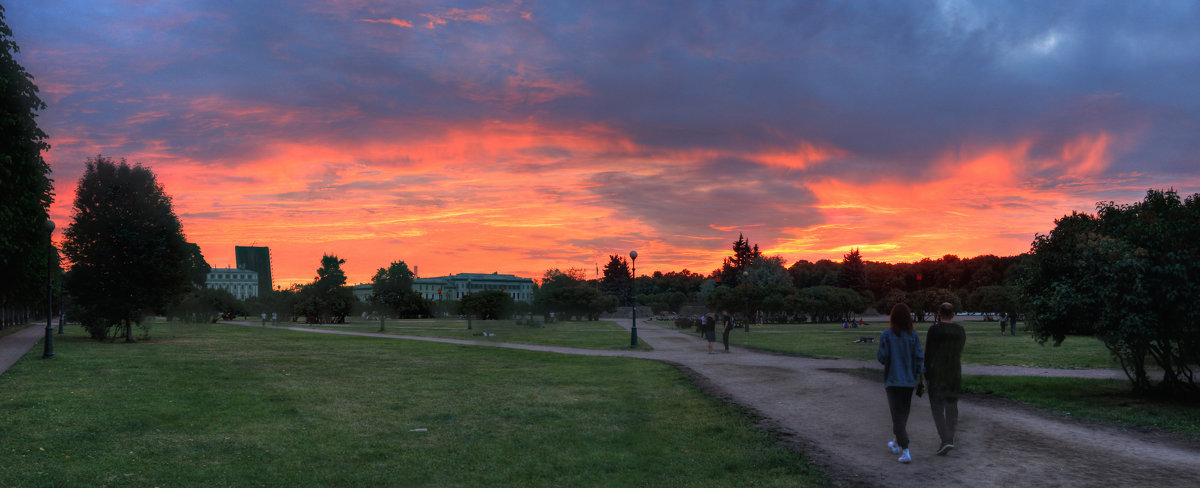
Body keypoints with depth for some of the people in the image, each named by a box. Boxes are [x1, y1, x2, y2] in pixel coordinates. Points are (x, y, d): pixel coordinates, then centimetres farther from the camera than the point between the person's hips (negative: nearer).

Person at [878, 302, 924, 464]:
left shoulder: (886, 335, -11)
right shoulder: (913, 335, -4)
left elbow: (882, 357, -11)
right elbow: (919, 357, -6)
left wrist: (879, 355, 10)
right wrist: (920, 376, 3)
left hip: (892, 379, -3)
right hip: (909, 380, 3)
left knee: (898, 415, -1)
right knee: (903, 413, 20)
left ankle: (906, 452, -11)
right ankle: (897, 443, 36)